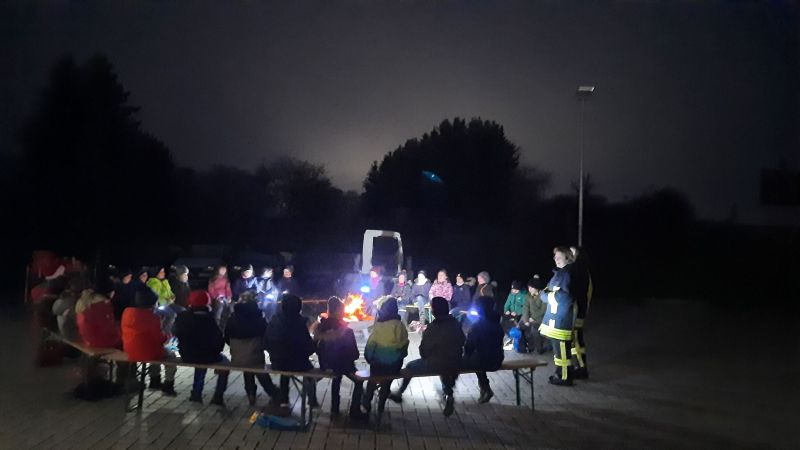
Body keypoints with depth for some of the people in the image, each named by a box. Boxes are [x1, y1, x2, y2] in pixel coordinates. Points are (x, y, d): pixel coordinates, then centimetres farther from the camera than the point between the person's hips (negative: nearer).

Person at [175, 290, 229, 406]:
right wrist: (216, 351, 5)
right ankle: (218, 397, 16)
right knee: (225, 362, 22)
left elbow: (179, 335, 8)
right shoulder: (208, 318, -18)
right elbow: (218, 339, -14)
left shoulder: (181, 317, -3)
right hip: (207, 355, -5)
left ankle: (196, 394, 37)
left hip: (186, 356, 5)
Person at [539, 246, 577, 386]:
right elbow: (544, 294, 20)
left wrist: (549, 295, -11)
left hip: (561, 319, -10)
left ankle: (564, 377, 6)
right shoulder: (559, 272, 13)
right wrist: (545, 293, 0)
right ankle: (560, 373, 29)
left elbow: (565, 297, -23)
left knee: (561, 348, -3)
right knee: (558, 347, 18)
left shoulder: (568, 274, -15)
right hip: (555, 317, 10)